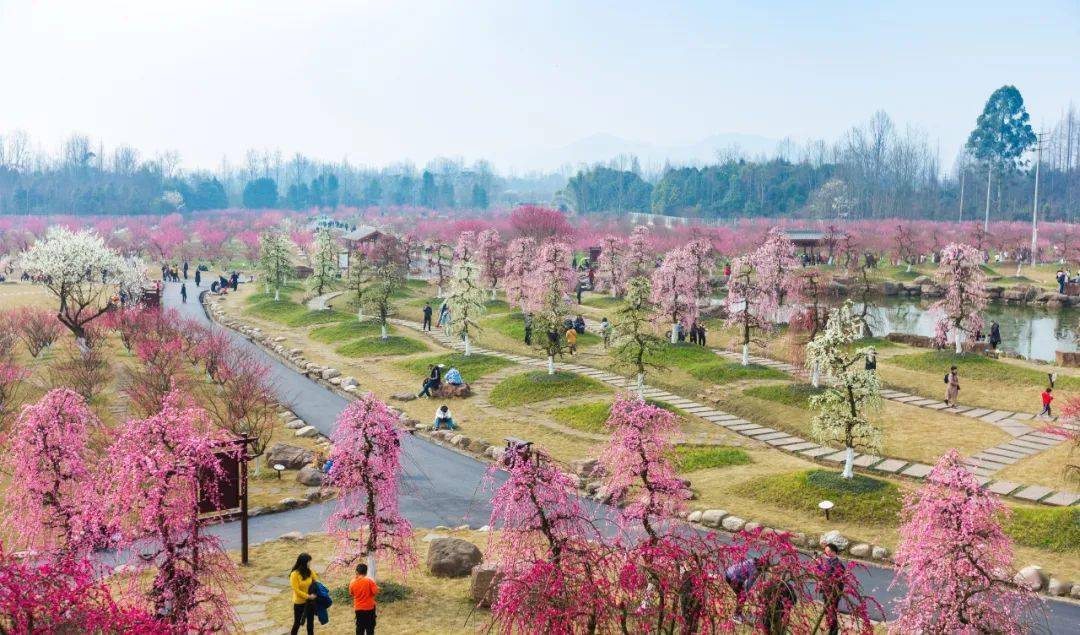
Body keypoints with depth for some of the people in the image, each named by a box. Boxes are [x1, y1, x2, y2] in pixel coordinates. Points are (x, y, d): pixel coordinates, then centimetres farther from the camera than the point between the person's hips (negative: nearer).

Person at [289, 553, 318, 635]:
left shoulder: (309, 572, -4)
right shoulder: (295, 574, -20)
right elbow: (296, 590, -20)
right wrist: (308, 596, -21)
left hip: (310, 601, 5)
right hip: (299, 602, -5)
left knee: (310, 622, 13)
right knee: (297, 623, 8)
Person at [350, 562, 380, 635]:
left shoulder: (353, 582, -6)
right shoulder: (369, 581, -16)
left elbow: (351, 593, 10)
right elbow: (376, 592, -18)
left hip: (358, 608, 3)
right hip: (369, 607, -3)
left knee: (360, 627, 14)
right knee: (370, 627, 7)